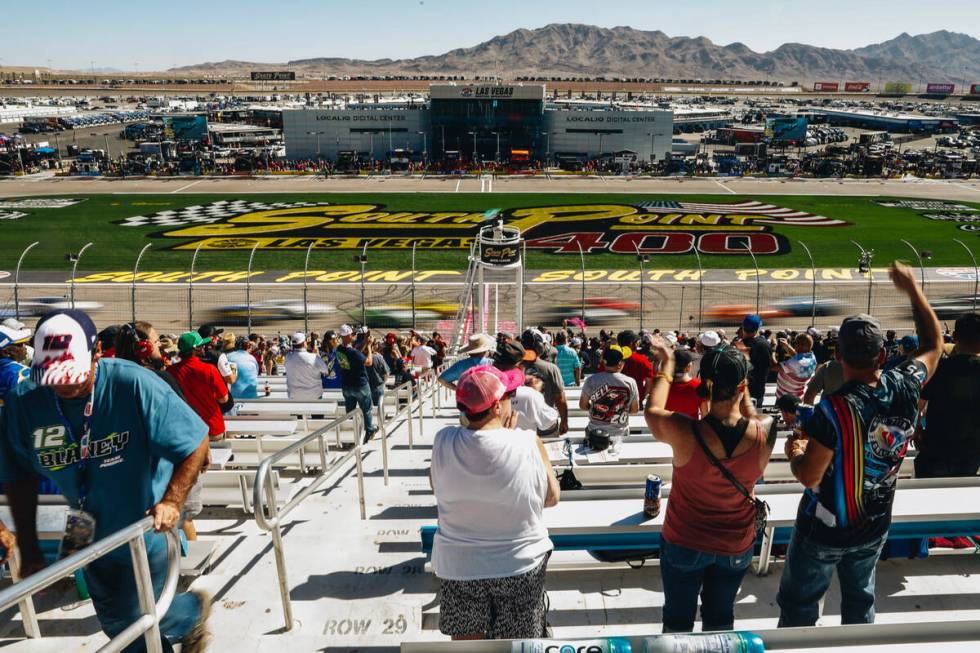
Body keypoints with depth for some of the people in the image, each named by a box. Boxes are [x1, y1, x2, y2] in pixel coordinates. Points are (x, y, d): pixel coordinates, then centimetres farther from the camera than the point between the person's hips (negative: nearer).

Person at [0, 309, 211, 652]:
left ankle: (194, 613, 39)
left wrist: (172, 501, -27)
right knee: (115, 623, 20)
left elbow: (196, 442, -19)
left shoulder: (134, 385, -28)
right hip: (92, 535, 5)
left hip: (145, 531, -5)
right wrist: (28, 547, -1)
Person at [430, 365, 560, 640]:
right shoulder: (528, 443, -20)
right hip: (519, 563, -1)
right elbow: (551, 497, -5)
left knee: (466, 639, 20)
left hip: (458, 565, 2)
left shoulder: (443, 441, -15)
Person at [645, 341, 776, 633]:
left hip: (685, 543, -2)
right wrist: (737, 382, 5)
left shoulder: (684, 432, -30)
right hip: (736, 545, 2)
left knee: (678, 620, 19)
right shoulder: (765, 432, -24)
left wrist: (667, 364, 5)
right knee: (720, 618, 24)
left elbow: (652, 410, -6)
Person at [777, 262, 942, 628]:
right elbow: (933, 345, 7)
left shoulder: (834, 409, -31)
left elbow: (809, 477, -22)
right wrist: (913, 290, 10)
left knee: (798, 605, 12)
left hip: (824, 529, -5)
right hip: (874, 528, 6)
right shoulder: (905, 389, -15)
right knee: (860, 598, 25)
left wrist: (793, 452, -2)